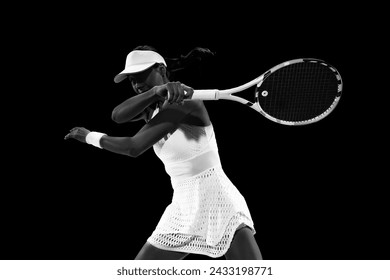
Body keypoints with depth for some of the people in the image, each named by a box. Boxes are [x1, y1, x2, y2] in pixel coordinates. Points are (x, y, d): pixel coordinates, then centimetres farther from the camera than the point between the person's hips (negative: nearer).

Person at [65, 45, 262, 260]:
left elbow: (134, 147, -17)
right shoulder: (153, 106, 7)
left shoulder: (184, 102, -16)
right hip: (184, 213, 7)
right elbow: (118, 115, -16)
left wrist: (90, 136, -3)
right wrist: (157, 91, -32)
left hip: (221, 206, -7)